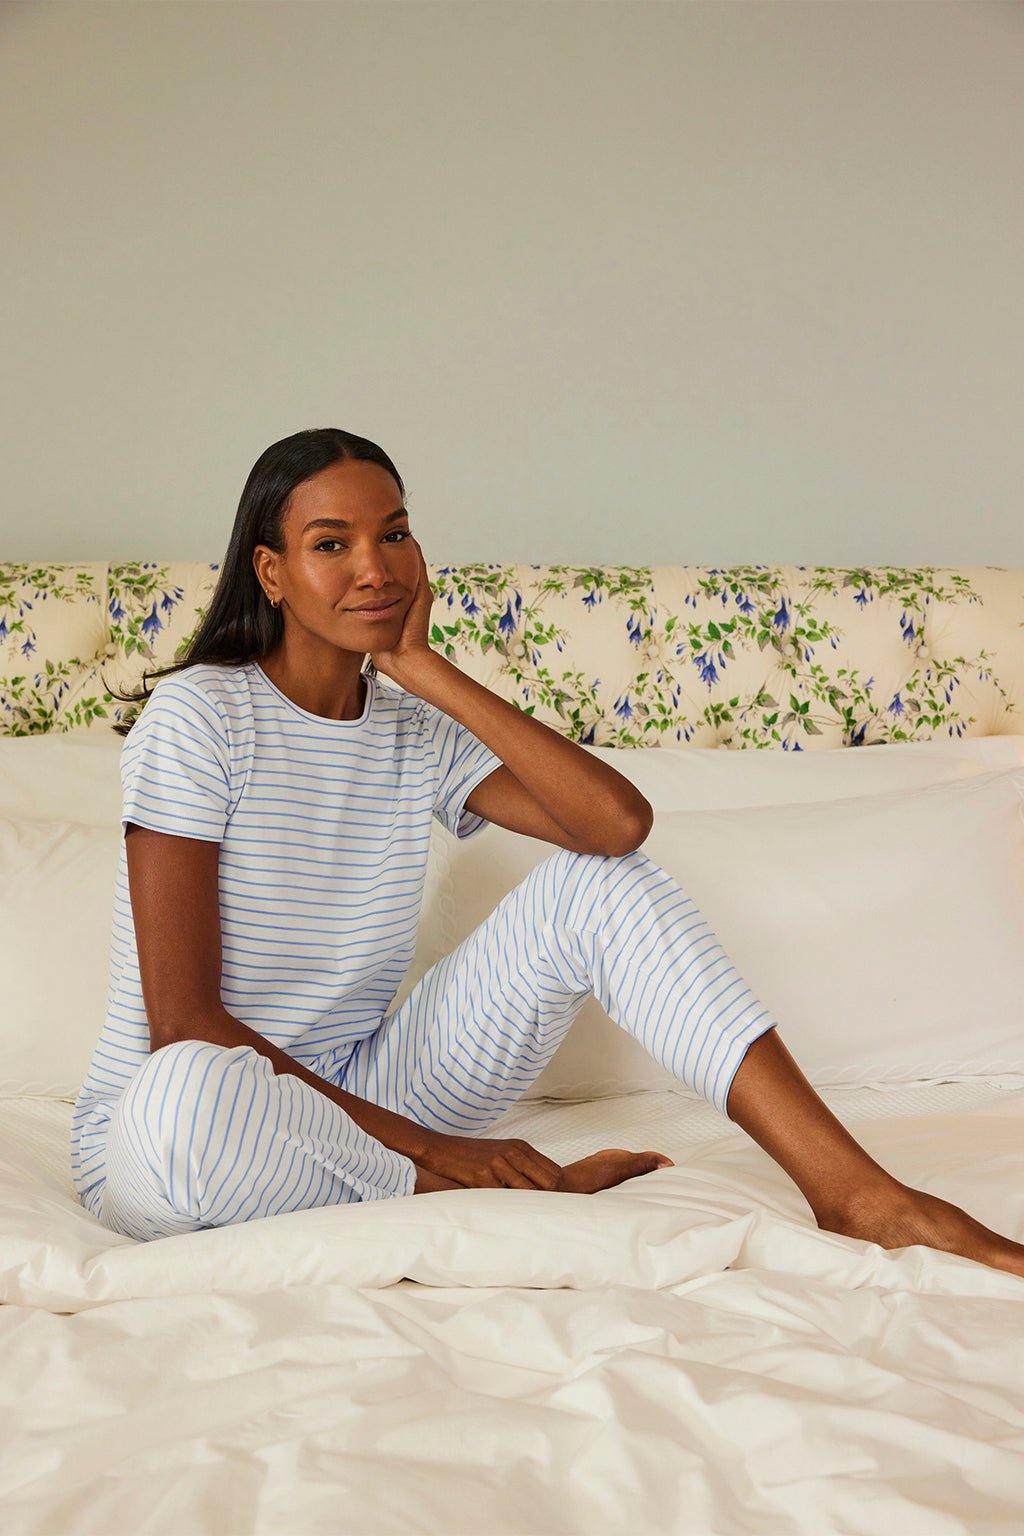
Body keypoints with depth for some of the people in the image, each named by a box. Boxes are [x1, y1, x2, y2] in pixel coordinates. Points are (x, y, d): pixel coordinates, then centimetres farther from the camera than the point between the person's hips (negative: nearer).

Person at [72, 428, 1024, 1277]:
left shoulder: (419, 732, 3)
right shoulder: (197, 715, -15)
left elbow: (619, 821, -17)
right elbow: (184, 1021, -20)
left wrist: (426, 671, -13)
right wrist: (421, 1142, -22)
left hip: (356, 1103, 5)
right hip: (153, 1135, -5)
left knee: (601, 884, -12)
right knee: (188, 1093, -44)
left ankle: (855, 1192, -20)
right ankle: (531, 1197, -20)